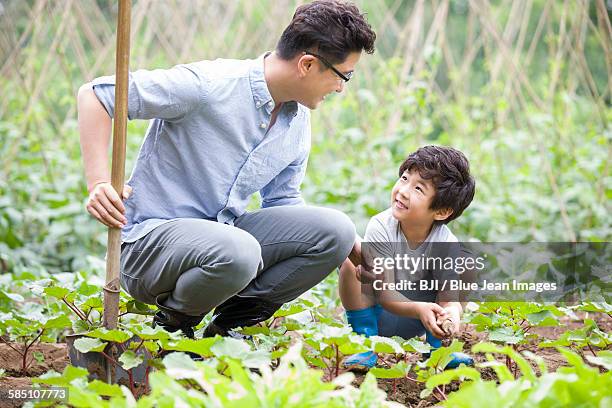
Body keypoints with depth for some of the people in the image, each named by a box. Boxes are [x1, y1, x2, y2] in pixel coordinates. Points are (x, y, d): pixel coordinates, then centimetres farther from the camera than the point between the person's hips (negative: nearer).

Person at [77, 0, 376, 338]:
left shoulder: (298, 122, 7)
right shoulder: (207, 85, -19)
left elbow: (282, 199, 19)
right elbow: (95, 94, -15)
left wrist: (357, 253, 9)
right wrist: (99, 183, -26)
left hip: (225, 232, 7)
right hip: (152, 235, -7)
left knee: (335, 230, -11)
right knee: (238, 253, -39)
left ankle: (226, 326, 1)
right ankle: (169, 327, -7)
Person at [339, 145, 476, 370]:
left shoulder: (447, 244, -21)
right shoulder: (380, 228, -25)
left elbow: (449, 299, -25)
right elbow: (385, 294, -27)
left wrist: (452, 314, -51)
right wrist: (419, 309, -47)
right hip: (377, 312, -1)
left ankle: (434, 346, -2)